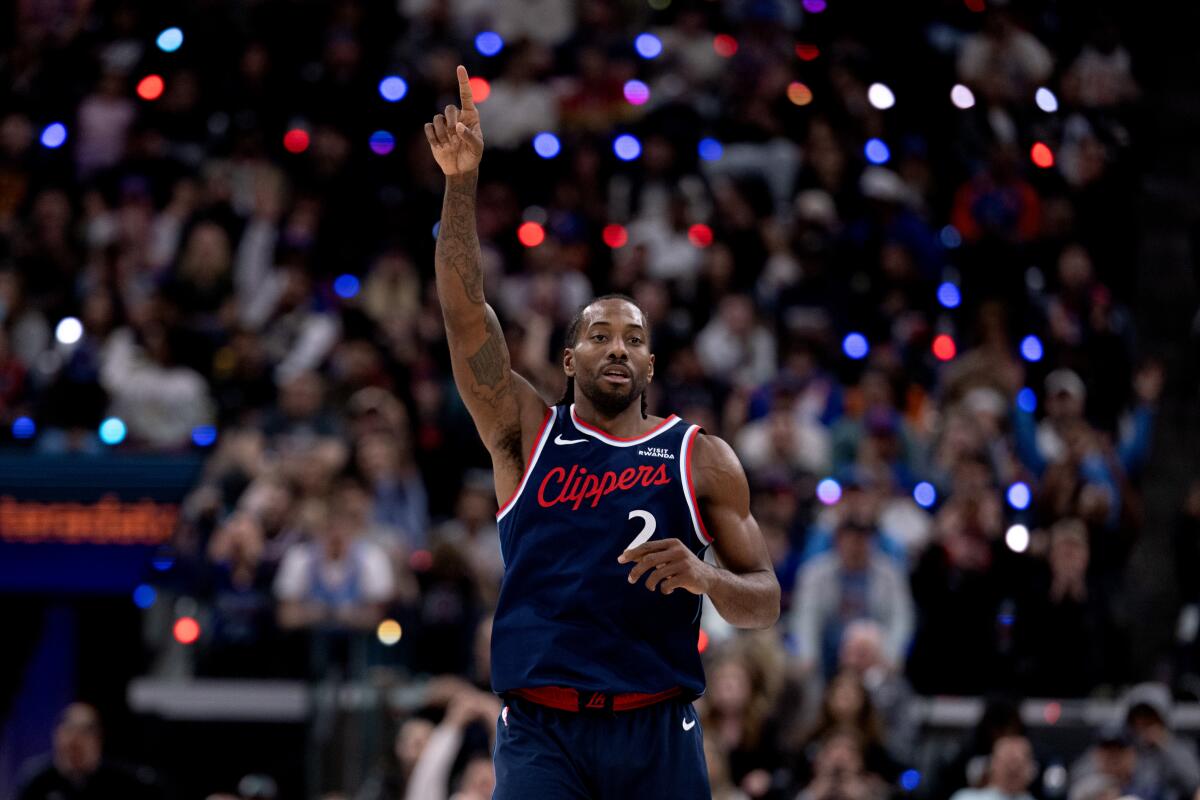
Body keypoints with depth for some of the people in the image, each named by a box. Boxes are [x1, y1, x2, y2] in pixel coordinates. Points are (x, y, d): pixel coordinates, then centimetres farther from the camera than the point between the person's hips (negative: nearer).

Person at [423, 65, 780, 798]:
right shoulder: (527, 434, 9)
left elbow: (765, 603, 9)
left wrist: (706, 578, -14)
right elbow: (465, 311, -2)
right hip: (542, 730, -1)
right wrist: (462, 183, -13)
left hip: (658, 732, 1)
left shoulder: (702, 458, 10)